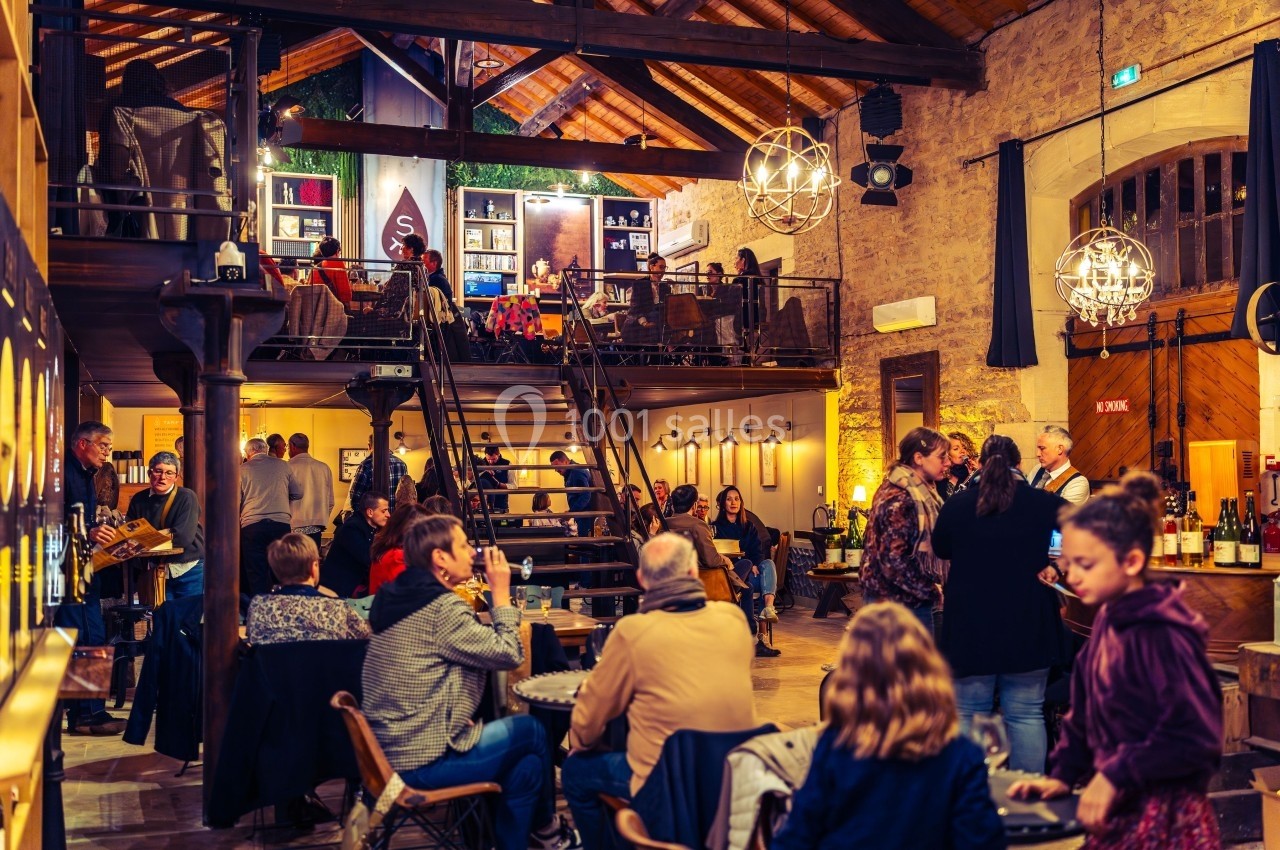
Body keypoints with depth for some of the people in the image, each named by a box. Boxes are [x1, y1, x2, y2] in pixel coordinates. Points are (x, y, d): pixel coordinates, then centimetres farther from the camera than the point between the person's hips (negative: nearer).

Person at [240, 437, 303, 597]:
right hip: (281, 523, 2)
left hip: (252, 525, -1)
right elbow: (298, 493, 14)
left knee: (256, 576, 3)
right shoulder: (282, 465, 8)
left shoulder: (243, 469, 4)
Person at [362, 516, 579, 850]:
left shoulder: (400, 596, 9)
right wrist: (501, 592, -6)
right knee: (532, 731, 8)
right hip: (424, 763, -9)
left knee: (526, 761, 15)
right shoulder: (443, 608, -20)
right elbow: (510, 655, -13)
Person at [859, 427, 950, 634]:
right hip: (900, 602, -9)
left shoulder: (919, 492, 11)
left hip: (911, 599, 9)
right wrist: (932, 592, -15)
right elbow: (893, 560, -23)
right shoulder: (898, 500, -19)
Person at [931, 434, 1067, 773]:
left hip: (969, 624, 0)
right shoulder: (1044, 503, -5)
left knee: (969, 714, 10)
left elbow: (940, 549, 13)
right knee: (1026, 714, 8)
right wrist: (1055, 566, -2)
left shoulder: (956, 505, -3)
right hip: (1028, 625, 0)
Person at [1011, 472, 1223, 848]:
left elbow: (1196, 736, -24)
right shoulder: (1108, 620, 6)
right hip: (1119, 810, 8)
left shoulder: (1160, 634, -20)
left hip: (1163, 820, -8)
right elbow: (1085, 714, 13)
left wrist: (1115, 776, -20)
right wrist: (1062, 774, 5)